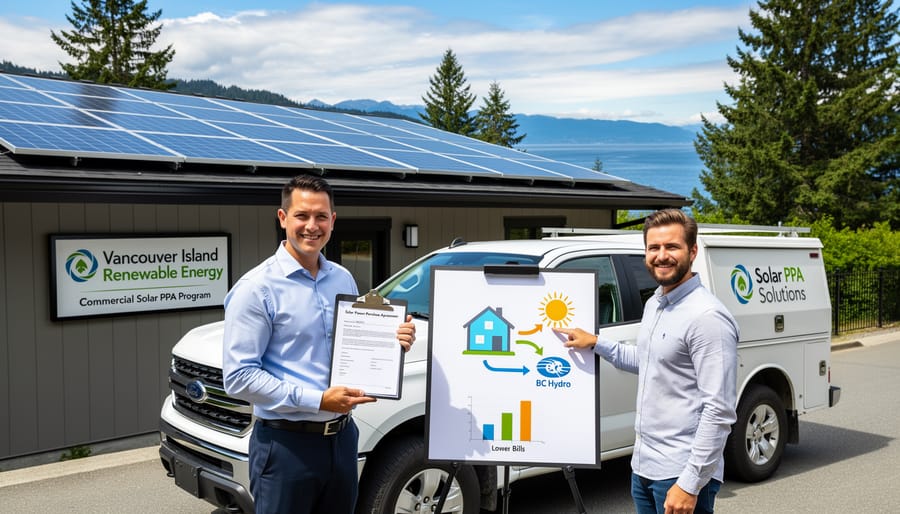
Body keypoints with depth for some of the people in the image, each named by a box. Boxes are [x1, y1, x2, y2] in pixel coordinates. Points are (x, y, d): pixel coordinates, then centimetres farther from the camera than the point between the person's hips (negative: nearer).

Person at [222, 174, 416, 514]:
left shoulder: (344, 280, 8)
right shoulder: (257, 289, -12)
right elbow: (239, 377, -16)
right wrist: (317, 400, -21)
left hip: (342, 437, 6)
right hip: (286, 444, -6)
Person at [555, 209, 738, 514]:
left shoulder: (707, 317, -19)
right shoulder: (654, 304, 10)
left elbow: (720, 411, -22)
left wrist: (690, 484, -22)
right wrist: (596, 343, 17)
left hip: (681, 474, -9)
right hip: (643, 467, 9)